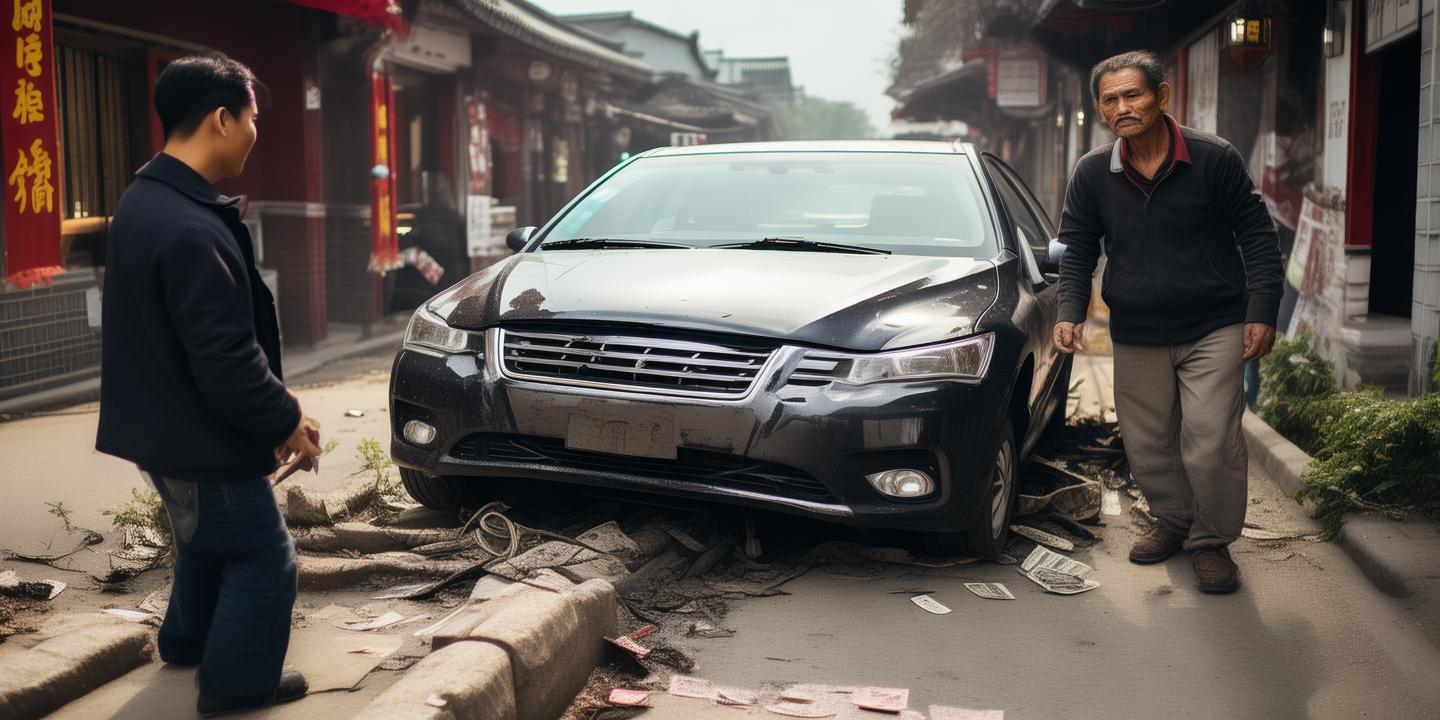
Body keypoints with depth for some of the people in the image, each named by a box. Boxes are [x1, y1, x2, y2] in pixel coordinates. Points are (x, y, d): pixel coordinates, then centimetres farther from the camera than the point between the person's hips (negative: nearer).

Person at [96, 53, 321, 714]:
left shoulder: (143, 201, 5)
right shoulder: (193, 231, -29)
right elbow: (227, 360, -28)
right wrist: (287, 421, -13)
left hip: (162, 428, 10)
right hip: (201, 442, -10)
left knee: (204, 543, 29)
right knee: (263, 559, 6)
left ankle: (187, 641, 47)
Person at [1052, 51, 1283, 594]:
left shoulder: (1213, 158, -6)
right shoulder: (1092, 173, 2)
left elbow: (1257, 235, -1)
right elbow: (1076, 248, 9)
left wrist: (1261, 313, -8)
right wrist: (1070, 313, -5)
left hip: (1212, 330, -3)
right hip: (1136, 336, 3)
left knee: (1211, 440, -9)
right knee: (1147, 444, 9)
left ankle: (1212, 542, 10)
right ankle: (1173, 522, 33)